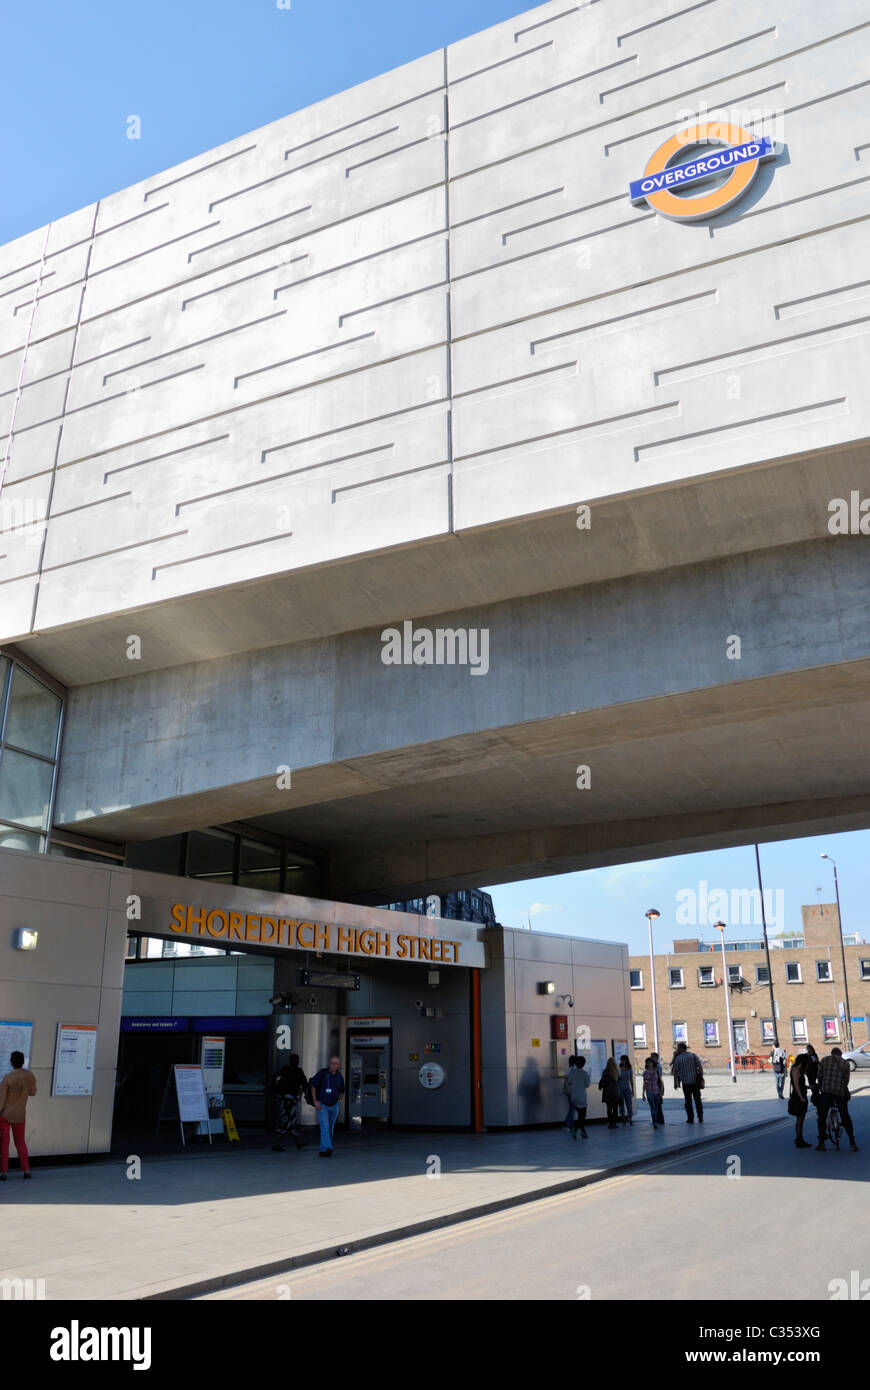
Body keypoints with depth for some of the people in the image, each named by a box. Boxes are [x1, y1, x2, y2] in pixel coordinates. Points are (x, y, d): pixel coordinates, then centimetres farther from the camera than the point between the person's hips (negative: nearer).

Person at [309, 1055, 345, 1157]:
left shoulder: (340, 1077, -4)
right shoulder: (322, 1073, -17)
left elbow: (341, 1091, 12)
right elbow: (313, 1085, -10)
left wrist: (339, 1099, -7)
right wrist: (315, 1101, -16)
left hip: (334, 1106, 4)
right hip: (321, 1105, -4)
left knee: (330, 1129, 10)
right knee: (325, 1127, -18)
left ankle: (323, 1150, 24)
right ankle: (328, 1148, -28)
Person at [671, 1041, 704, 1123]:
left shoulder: (678, 1058, -5)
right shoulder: (694, 1056, 2)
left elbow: (675, 1071, -7)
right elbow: (700, 1067, -5)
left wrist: (675, 1083, -1)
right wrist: (701, 1078, -1)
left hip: (685, 1082, -2)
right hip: (695, 1082, 2)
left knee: (688, 1101, 7)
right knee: (697, 1100, 11)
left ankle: (690, 1119, 7)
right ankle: (700, 1118, 8)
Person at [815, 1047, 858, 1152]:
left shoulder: (824, 1060, 8)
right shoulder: (845, 1063, 10)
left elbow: (819, 1075, 7)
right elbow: (846, 1080, 9)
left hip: (826, 1092, -1)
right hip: (840, 1092, 1)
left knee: (822, 1117, 8)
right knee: (845, 1117, 11)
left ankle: (821, 1143, 7)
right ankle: (852, 1143, 7)